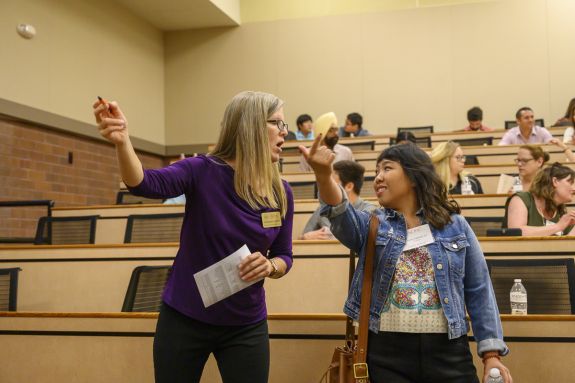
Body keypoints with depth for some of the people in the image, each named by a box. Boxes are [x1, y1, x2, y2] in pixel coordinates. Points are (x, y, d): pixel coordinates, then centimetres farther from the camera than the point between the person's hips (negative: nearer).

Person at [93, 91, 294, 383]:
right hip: (184, 319, -2)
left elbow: (284, 256, 6)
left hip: (246, 327, 3)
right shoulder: (203, 171, -14)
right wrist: (122, 142, -50)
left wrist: (270, 266, -17)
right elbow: (147, 183, -30)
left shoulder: (281, 193, -4)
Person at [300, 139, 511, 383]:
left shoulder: (455, 226, 7)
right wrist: (324, 176, -35)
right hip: (386, 353, 0)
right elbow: (341, 214, -16)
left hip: (447, 351, 0)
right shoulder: (372, 226, 7)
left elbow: (479, 291, 7)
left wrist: (491, 353, 0)